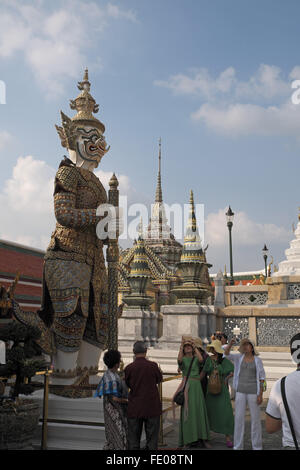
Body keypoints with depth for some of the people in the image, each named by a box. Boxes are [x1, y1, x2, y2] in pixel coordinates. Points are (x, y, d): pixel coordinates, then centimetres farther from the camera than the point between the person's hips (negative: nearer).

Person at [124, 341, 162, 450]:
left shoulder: (129, 368, -9)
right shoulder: (153, 366, -12)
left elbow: (128, 384, 5)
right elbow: (159, 379, 5)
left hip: (134, 408, 1)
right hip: (152, 408, -1)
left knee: (133, 438, 11)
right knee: (152, 437, 9)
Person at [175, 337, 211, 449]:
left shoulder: (196, 359, 12)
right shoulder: (183, 359, 7)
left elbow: (201, 359, -11)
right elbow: (179, 359, -17)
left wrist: (195, 346, -6)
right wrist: (181, 345, -17)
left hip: (197, 386, 2)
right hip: (186, 386, -2)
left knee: (200, 411, -1)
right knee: (188, 411, -3)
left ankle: (203, 438, 4)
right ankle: (190, 438, 3)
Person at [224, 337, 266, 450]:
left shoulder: (257, 360, 1)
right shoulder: (239, 357, 5)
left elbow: (261, 378, 1)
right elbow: (226, 354, -12)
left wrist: (260, 395, -7)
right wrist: (230, 344, -31)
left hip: (253, 392, -1)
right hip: (240, 391, 2)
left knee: (255, 419, 4)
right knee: (239, 418, 3)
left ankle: (257, 447, 17)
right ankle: (238, 446, 13)